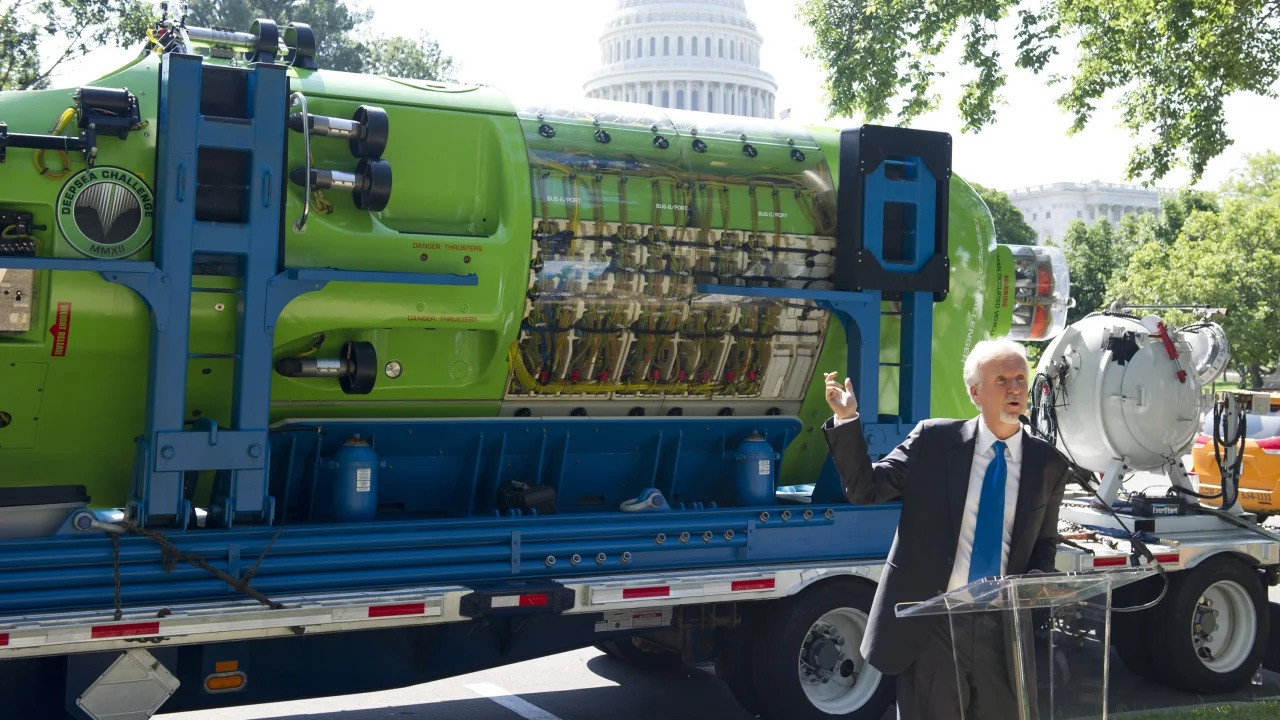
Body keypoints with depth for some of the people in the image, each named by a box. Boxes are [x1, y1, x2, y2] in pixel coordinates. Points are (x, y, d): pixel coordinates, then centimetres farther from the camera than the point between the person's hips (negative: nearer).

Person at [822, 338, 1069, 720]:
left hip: (1004, 627, 2)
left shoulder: (1047, 464, 5)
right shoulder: (933, 440, -1)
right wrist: (846, 421, -11)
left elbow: (1044, 541, 15)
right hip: (931, 623, -2)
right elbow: (864, 488, 0)